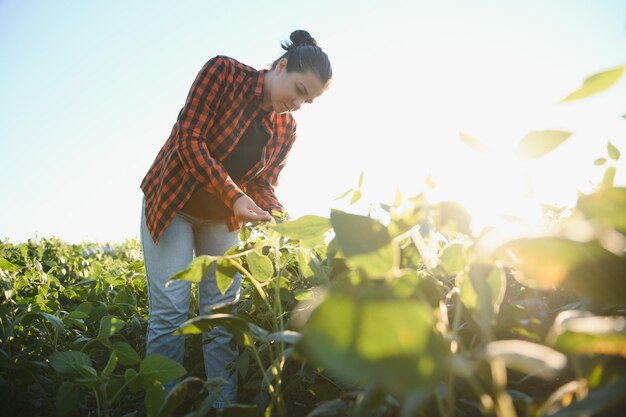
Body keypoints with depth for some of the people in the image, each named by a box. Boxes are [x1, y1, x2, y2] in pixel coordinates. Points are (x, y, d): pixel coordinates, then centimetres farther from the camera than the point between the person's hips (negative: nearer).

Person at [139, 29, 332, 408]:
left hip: (224, 219, 5)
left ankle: (223, 405, 8)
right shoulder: (224, 72, -16)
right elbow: (189, 140, -22)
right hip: (173, 204, -4)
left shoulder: (287, 129, -1)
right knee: (170, 312, -10)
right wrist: (235, 197, -30)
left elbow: (263, 184, 2)